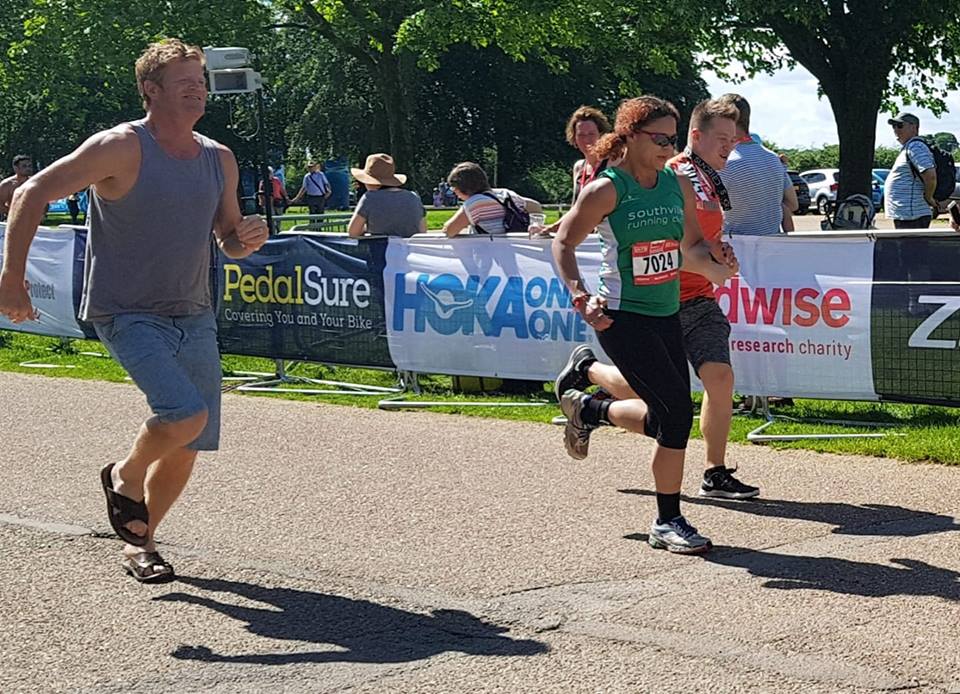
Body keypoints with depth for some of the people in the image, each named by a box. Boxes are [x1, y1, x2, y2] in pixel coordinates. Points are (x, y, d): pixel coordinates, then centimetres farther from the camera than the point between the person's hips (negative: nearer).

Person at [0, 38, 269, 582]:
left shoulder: (220, 160, 6)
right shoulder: (122, 149, -13)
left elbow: (228, 242, 18)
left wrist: (248, 238, -6)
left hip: (194, 319, 6)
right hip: (127, 315, -6)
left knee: (188, 447, 6)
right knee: (186, 413, -25)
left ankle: (139, 541, 29)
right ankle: (125, 476, 7)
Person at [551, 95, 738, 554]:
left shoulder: (678, 184, 6)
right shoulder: (607, 190, -11)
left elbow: (690, 248, 13)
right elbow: (563, 244, -6)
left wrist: (716, 265, -9)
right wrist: (580, 297, -19)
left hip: (666, 314, 7)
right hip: (621, 316, -7)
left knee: (665, 414, 10)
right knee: (676, 410, -13)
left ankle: (588, 409, 40)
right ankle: (668, 522, 2)